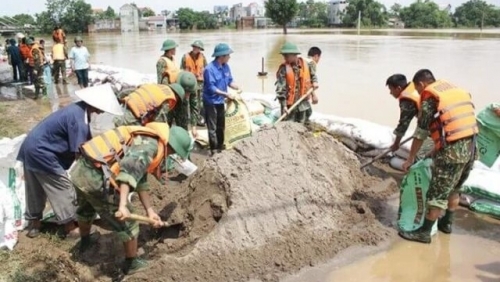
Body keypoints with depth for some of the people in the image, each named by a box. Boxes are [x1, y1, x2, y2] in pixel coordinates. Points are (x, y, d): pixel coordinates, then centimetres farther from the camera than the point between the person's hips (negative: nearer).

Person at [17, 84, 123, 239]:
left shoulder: (79, 109, 4)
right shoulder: (78, 118, -26)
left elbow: (87, 142, 10)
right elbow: (80, 152, -22)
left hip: (32, 147, 10)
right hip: (41, 152, -10)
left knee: (36, 189, 22)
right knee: (63, 188, 2)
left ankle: (34, 223, 36)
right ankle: (70, 228, 13)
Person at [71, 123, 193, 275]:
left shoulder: (144, 140, 18)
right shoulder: (151, 145, -12)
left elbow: (140, 179, 21)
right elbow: (130, 169, -30)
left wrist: (149, 210, 19)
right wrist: (123, 205, -36)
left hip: (80, 170, 10)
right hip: (96, 179, -10)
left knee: (86, 210, 37)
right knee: (127, 223, 10)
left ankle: (85, 242, 64)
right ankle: (131, 264, 28)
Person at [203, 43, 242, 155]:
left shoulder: (226, 67, 1)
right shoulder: (209, 69, -22)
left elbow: (230, 81, 10)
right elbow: (211, 88, -25)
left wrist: (237, 87, -10)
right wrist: (226, 94, -28)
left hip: (220, 101, 8)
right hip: (211, 102, -8)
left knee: (221, 126, 19)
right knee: (212, 127, 0)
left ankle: (220, 146, 34)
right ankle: (214, 149, 9)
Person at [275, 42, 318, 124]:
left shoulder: (305, 64, -2)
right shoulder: (284, 69, -15)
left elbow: (312, 74, 20)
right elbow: (280, 89, -18)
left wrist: (314, 82, -2)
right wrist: (284, 105, -22)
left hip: (303, 103, 4)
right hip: (289, 104, -4)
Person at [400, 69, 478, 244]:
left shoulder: (429, 97, -5)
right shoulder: (457, 90, 18)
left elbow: (421, 132, -3)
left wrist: (411, 158, 8)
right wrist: (438, 149, 25)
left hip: (452, 150, -8)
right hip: (470, 147, 8)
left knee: (437, 193, 1)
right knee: (453, 188, 23)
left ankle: (424, 232, 9)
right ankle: (447, 223, 36)